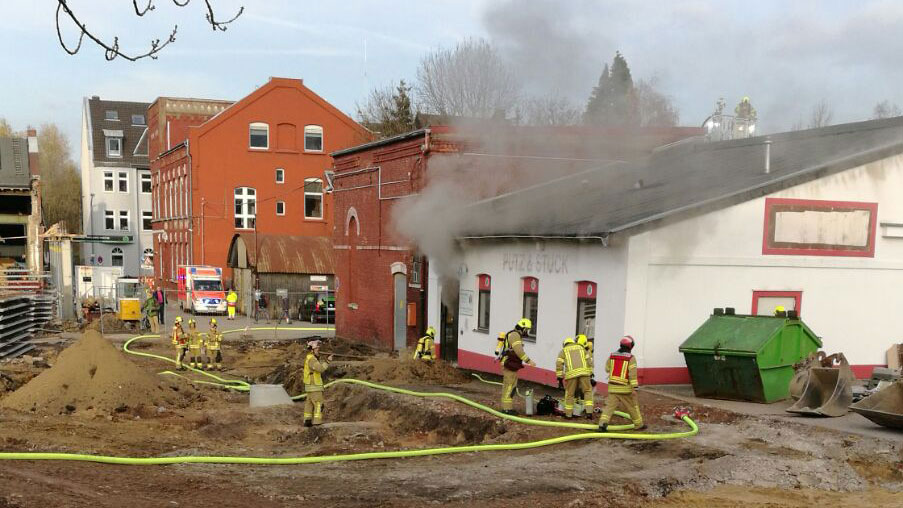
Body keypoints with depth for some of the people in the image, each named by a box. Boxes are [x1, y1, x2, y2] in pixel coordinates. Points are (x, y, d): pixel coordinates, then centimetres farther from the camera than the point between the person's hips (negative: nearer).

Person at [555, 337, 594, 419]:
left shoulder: (563, 350, 20)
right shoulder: (581, 348, 27)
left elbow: (559, 364, 7)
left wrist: (560, 378, 6)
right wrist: (590, 374, 21)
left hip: (571, 373, -1)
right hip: (583, 372, 1)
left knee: (569, 393, 10)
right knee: (588, 391, 12)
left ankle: (568, 414, 17)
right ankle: (589, 411, 1)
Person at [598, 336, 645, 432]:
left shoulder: (612, 356, 4)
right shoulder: (631, 358, -9)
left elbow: (607, 369, 16)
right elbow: (633, 374, -15)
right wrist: (634, 388, -16)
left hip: (612, 387, 3)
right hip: (625, 388, -3)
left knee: (609, 406, 2)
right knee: (633, 406, 13)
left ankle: (602, 424, -14)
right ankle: (639, 425, 25)